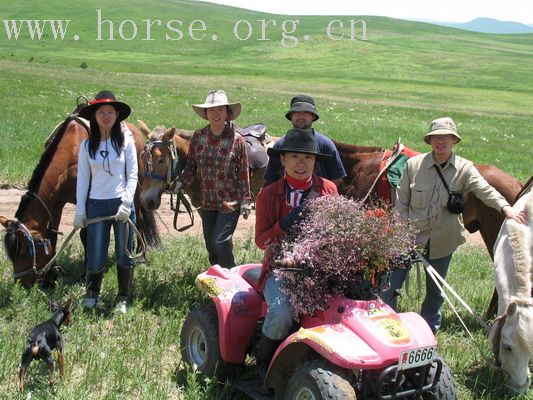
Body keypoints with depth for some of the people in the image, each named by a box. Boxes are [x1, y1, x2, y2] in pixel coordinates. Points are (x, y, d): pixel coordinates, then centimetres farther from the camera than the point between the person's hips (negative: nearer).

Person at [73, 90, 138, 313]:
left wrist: (126, 203, -13)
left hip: (122, 203, -1)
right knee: (95, 258, 3)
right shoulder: (87, 145, 3)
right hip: (96, 205, 1)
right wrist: (80, 211, 2)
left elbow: (133, 175, -3)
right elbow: (82, 179, 5)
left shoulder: (126, 141, -1)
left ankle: (123, 299, 24)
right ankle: (91, 295, 30)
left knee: (124, 255, 6)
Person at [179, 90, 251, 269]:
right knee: (210, 247, 13)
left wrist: (245, 200, -7)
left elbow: (244, 172, -5)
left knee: (219, 243, -10)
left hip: (230, 202, -4)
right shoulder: (198, 137, 1)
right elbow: (191, 166, 7)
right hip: (207, 202, 5)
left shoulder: (236, 140, -8)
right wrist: (182, 183, -10)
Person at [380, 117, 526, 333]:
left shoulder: (464, 169, -4)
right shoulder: (413, 165, -4)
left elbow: (485, 190, -20)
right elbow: (401, 202, 0)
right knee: (390, 286, -1)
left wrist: (505, 207, -38)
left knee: (436, 290, 17)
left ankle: (429, 329, 37)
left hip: (442, 241, 1)